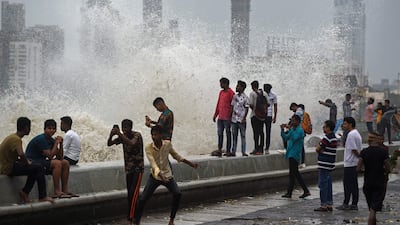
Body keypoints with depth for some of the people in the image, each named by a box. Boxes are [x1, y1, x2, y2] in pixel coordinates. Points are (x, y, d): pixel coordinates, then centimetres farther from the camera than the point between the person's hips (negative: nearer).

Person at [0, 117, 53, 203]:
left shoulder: (13, 137, 11)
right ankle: (42, 197, -8)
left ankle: (24, 192, 15)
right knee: (38, 169, -12)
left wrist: (26, 161, 6)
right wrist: (27, 162, -15)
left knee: (36, 169, 17)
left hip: (7, 165, 10)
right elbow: (21, 154, -35)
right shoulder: (16, 139, -20)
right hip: (8, 168, -10)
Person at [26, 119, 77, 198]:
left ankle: (65, 190, -2)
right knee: (57, 163, -27)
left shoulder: (51, 140, 8)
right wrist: (56, 143, -15)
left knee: (65, 163, 0)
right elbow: (50, 156, -24)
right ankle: (57, 192, -25)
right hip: (32, 163, -9)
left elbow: (59, 157, 6)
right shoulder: (41, 139, -18)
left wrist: (60, 144, -6)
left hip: (42, 161, 10)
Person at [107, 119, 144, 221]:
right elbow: (109, 144, 2)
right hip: (128, 168, 6)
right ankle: (134, 214, 13)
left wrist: (119, 134, -34)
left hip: (137, 168, -6)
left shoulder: (137, 135, -13)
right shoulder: (122, 136, 4)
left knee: (133, 193, -15)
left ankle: (130, 217, -17)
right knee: (130, 194, 7)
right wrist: (111, 135, -18)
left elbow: (132, 143, -34)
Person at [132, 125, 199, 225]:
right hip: (155, 176, -2)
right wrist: (160, 174, -46)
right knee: (143, 199, -10)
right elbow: (153, 163, -29)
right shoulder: (148, 148, -17)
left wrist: (191, 164, 9)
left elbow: (176, 155, 9)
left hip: (167, 175, 2)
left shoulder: (168, 144, -8)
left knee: (177, 193, -18)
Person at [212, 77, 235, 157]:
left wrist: (230, 116, -15)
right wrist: (215, 115, 17)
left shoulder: (231, 93, -10)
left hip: (227, 118, -8)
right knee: (220, 134, 8)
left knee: (228, 134, 0)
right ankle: (219, 150, 11)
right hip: (220, 117, 8)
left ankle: (228, 151, 5)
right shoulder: (221, 92, 15)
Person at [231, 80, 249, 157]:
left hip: (241, 120, -5)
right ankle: (233, 152, 12)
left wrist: (244, 118, -13)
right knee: (234, 136, 8)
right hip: (234, 119, 5)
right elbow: (232, 107, 14)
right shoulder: (235, 96, 10)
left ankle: (243, 152, 4)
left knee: (243, 136, 1)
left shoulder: (245, 98, -6)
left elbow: (247, 109, -6)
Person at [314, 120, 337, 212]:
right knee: (328, 185, 12)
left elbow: (317, 149, -12)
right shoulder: (334, 137, 14)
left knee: (323, 185, -5)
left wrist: (321, 150, 7)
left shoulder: (327, 138, -17)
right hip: (330, 165, 10)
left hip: (324, 165, -10)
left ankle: (324, 205, -5)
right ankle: (329, 204, 15)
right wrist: (323, 150, -6)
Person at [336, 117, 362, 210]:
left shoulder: (351, 135, -16)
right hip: (355, 163, 10)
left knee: (347, 184, -4)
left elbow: (354, 149, -20)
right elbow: (358, 149, 17)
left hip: (349, 163, -10)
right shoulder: (357, 133, 16)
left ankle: (346, 204, 0)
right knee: (354, 184, 10)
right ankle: (354, 204, 11)